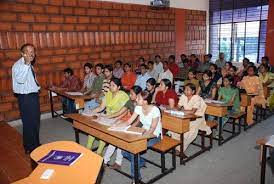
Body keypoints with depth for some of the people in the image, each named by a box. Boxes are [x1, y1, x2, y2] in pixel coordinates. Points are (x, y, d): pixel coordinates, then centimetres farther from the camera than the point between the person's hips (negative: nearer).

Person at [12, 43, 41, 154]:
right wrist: (26, 64, -38)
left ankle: (35, 144, 36)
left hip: (34, 95, 9)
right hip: (26, 97, -9)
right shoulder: (18, 65, -17)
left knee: (35, 122, 19)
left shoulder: (29, 65, 9)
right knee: (29, 123, 2)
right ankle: (30, 148, 19)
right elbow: (20, 79, -35)